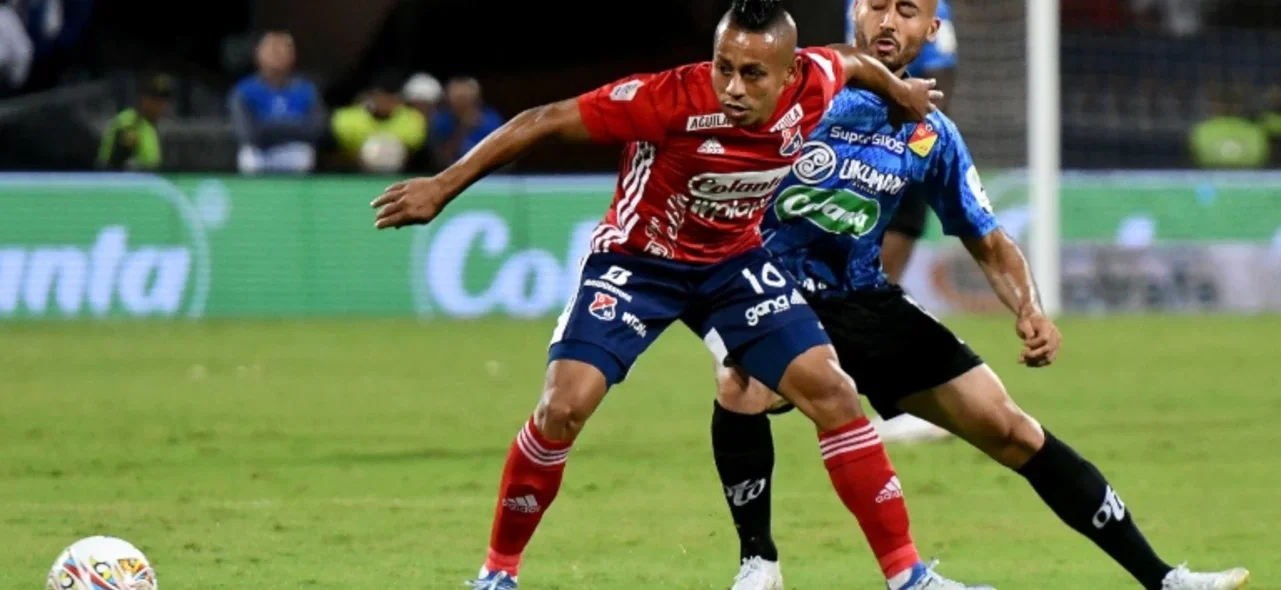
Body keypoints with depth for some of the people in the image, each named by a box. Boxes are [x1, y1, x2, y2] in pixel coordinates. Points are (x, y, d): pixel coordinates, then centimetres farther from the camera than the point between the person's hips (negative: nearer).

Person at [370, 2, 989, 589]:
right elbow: (545, 122, -27)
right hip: (636, 259, -4)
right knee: (563, 406, -19)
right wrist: (442, 186, -26)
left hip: (733, 261, 4)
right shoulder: (670, 99, -33)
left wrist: (896, 88, 27)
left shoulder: (813, 86, -20)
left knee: (832, 393, -7)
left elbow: (848, 60, 7)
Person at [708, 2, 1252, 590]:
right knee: (741, 389, -37)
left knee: (1010, 430, -1)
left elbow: (988, 243, 10)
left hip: (865, 301, 4)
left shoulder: (932, 137, 2)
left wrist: (1028, 310, -8)